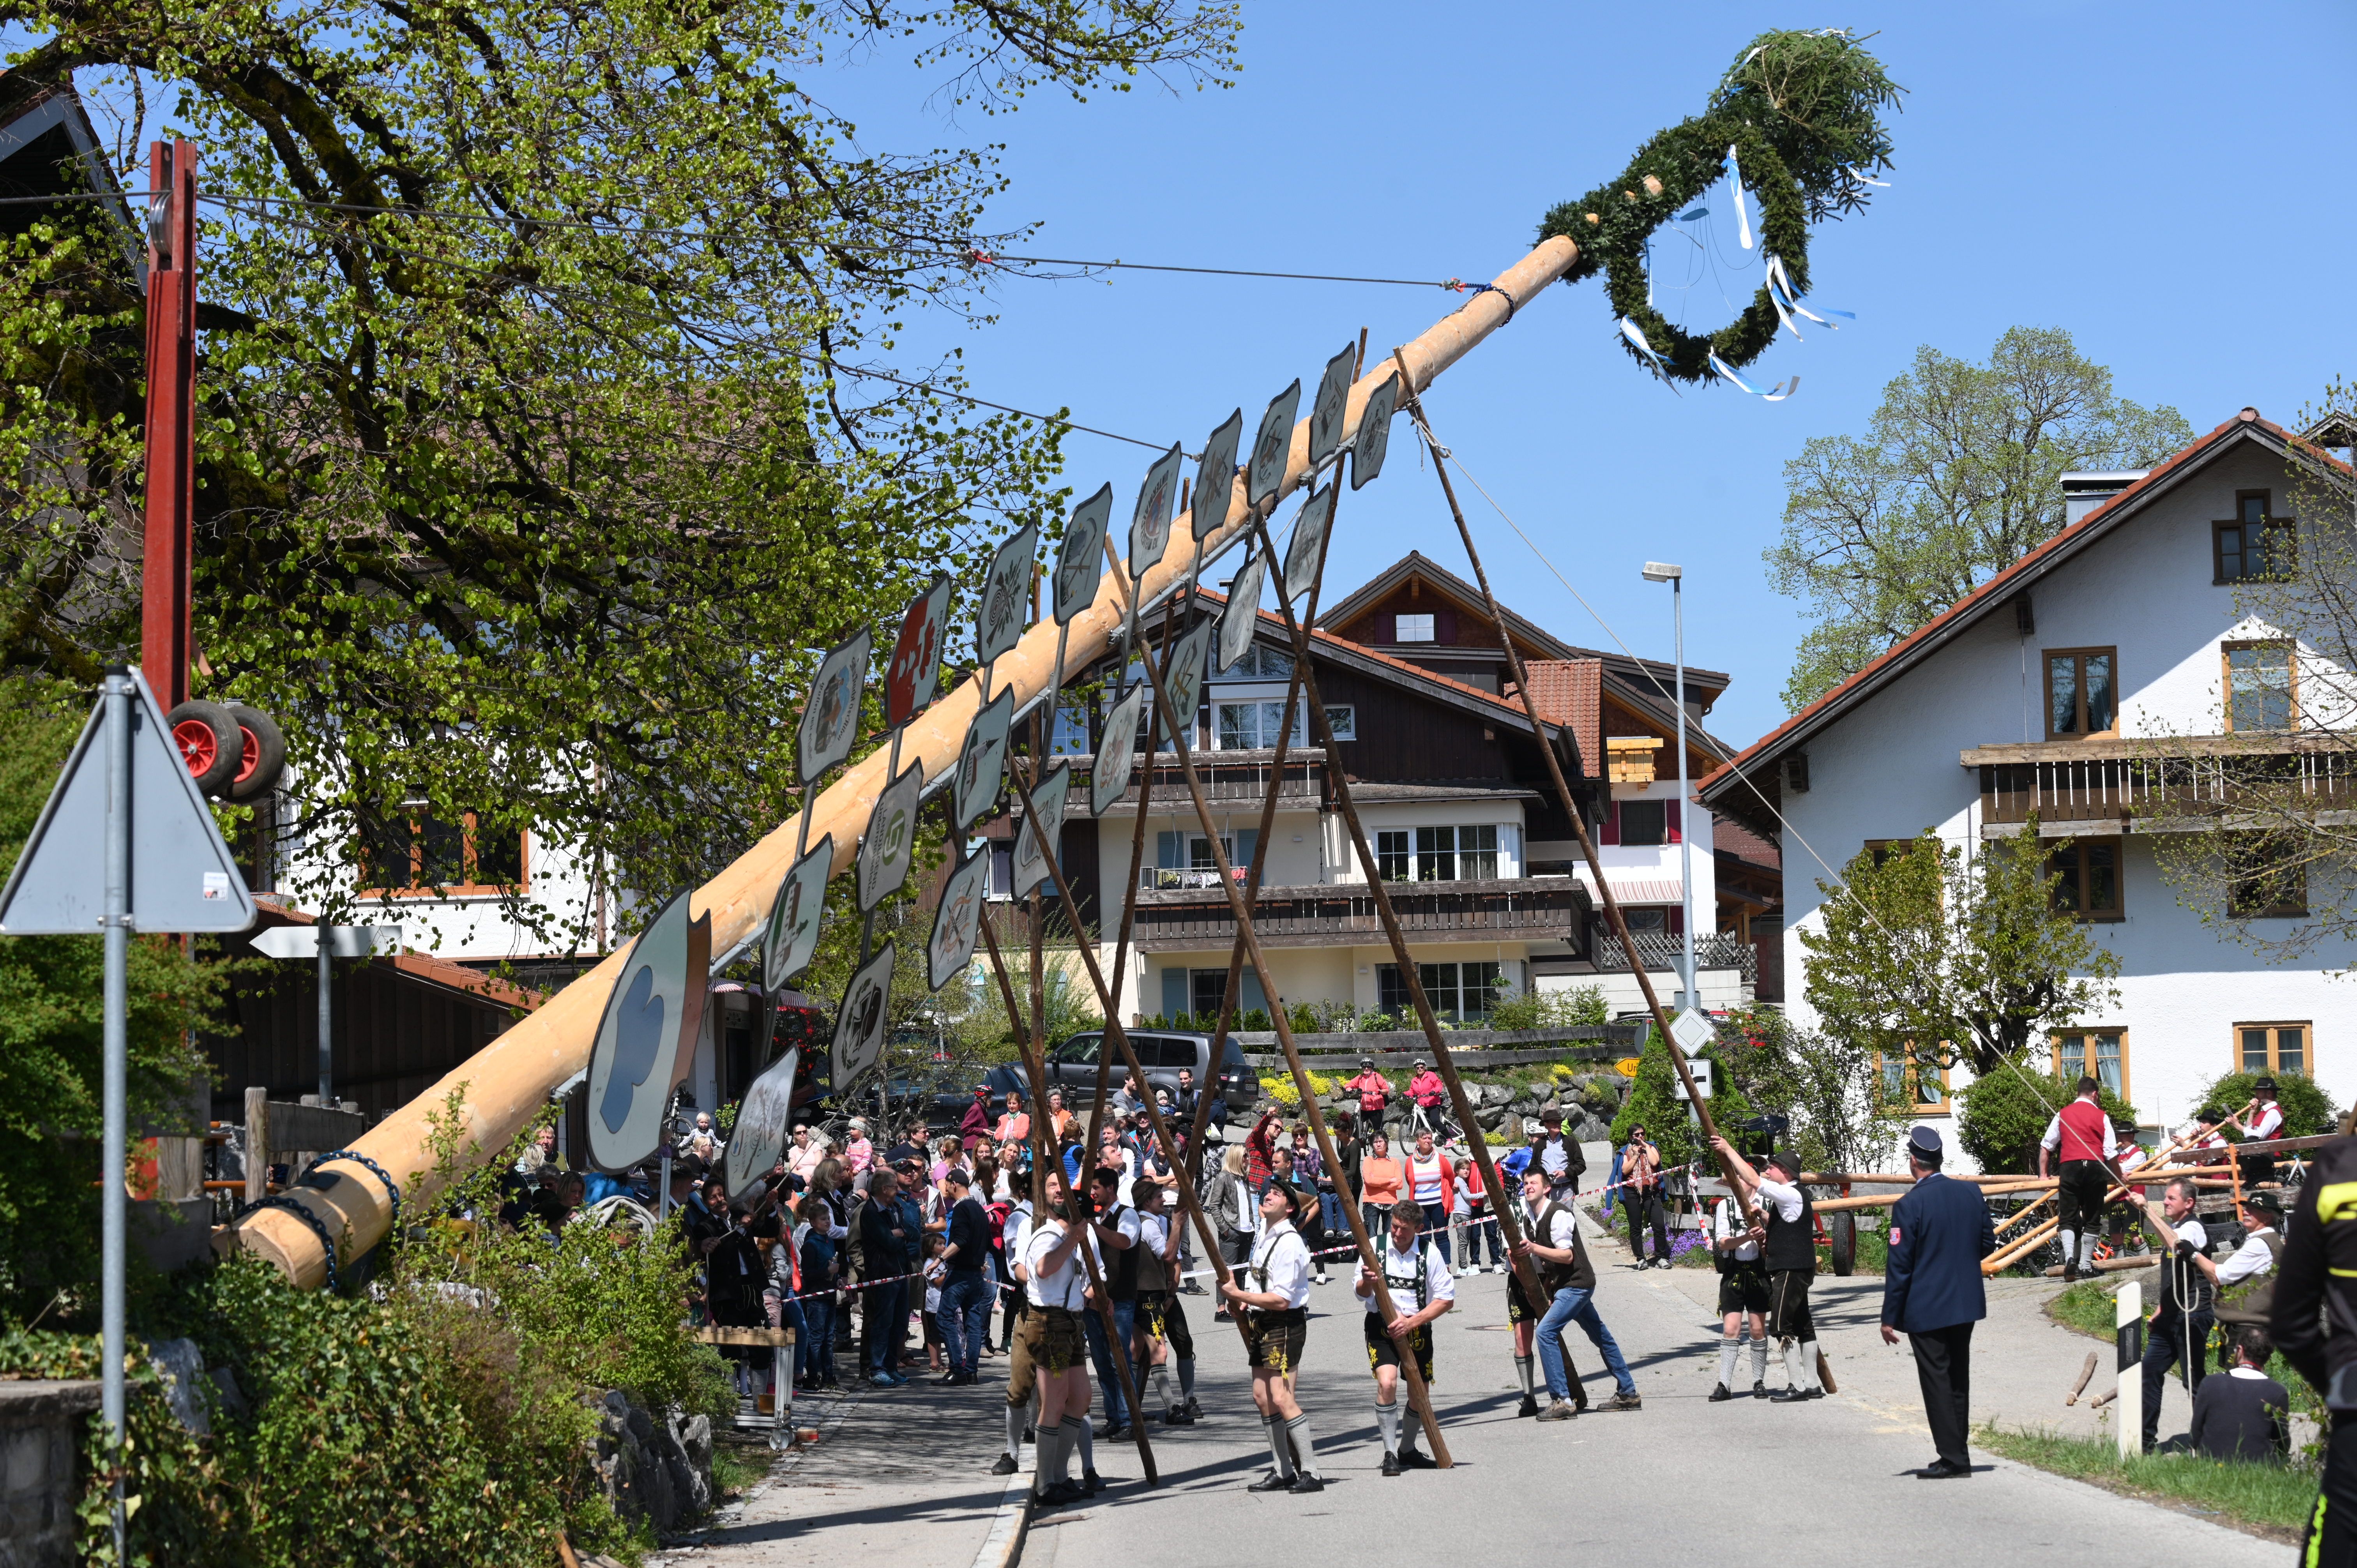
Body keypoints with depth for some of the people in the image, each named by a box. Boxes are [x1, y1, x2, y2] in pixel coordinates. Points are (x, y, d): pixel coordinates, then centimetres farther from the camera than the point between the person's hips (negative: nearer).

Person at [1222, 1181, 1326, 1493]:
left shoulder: (1289, 1243, -18)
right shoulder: (1266, 1233, 12)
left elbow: (1281, 1300, -22)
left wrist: (1238, 1295, -17)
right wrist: (1245, 1302, 11)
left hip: (1285, 1325, -10)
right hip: (1261, 1324, 10)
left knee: (1281, 1397, -16)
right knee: (1262, 1396, 9)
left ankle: (1311, 1472, -13)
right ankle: (1283, 1471, 15)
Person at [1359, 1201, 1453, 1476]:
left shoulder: (1430, 1253, -6)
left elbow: (1447, 1299, -4)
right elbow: (1362, 1295, -4)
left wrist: (1411, 1322, -16)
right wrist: (1366, 1282, -29)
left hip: (1417, 1327, 2)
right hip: (1381, 1326, -2)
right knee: (1387, 1382, -23)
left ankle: (1408, 1449, 34)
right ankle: (1390, 1454, -13)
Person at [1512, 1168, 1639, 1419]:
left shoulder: (1558, 1214, -18)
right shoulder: (1529, 1218, 9)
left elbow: (1567, 1256, -23)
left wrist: (1534, 1248, -32)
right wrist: (1545, 1289, 7)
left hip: (1577, 1283, -10)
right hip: (1564, 1285, 10)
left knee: (1545, 1332, -19)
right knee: (1601, 1337, 16)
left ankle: (1561, 1401, -19)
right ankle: (1629, 1395, 26)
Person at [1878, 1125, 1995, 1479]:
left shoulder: (1909, 1205, -16)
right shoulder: (1971, 1193, 1)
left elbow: (1899, 1267, -14)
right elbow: (1988, 1244, 10)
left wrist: (1889, 1318, -8)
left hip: (1926, 1310, -6)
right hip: (1966, 1303, 6)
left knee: (1936, 1381, 0)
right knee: (1958, 1379, 15)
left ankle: (1952, 1459, 0)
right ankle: (1957, 1454, 22)